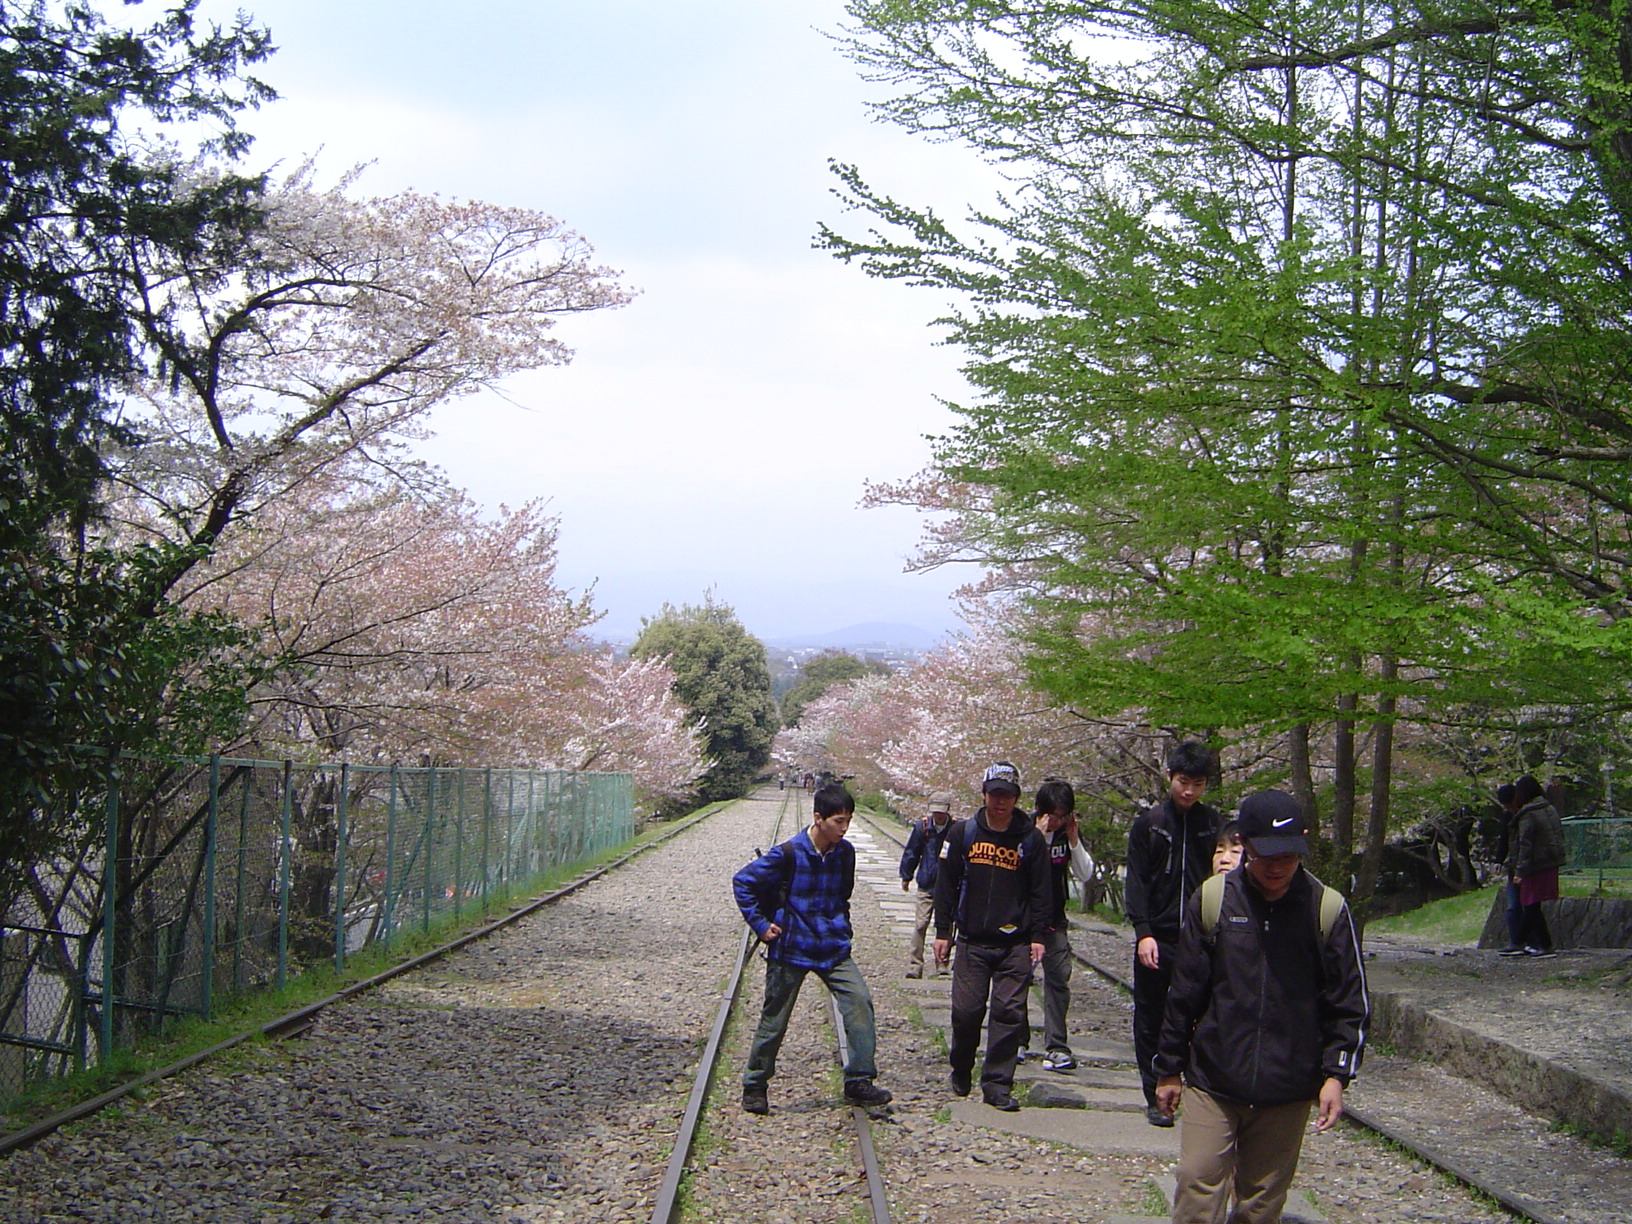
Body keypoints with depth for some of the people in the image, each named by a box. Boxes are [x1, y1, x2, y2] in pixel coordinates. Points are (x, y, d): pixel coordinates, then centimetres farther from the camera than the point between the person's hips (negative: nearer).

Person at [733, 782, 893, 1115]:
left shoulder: (845, 853, 1)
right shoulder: (788, 854, -15)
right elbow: (743, 882, -7)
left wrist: (840, 924, 12)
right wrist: (760, 924, -8)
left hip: (833, 949, 4)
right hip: (790, 949, -4)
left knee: (859, 1002, -14)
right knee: (774, 1021, 6)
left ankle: (859, 1081, -6)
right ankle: (754, 1085, 24)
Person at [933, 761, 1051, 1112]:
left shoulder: (1031, 839, 2)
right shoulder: (964, 832, 3)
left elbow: (1040, 891, 6)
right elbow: (946, 883, 8)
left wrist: (1038, 936, 0)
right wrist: (942, 931, 5)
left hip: (1015, 944, 0)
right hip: (972, 941, 0)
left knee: (1009, 1012, -4)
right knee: (966, 1010, -1)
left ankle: (997, 1085, 3)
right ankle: (960, 1071, 23)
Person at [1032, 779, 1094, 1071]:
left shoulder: (1068, 834, 3)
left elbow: (1086, 874, 1)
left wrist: (1074, 840, -10)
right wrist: (1039, 837, -27)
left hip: (1054, 920, 3)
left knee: (1059, 979, -4)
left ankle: (1056, 1049, -2)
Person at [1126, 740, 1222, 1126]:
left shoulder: (1216, 826, 7)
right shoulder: (1148, 824, 4)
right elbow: (1136, 882, 1)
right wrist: (1143, 932, -10)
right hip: (1157, 940, 0)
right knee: (1151, 1021, 5)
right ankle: (1156, 1098, 15)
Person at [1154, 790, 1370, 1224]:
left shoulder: (1327, 910, -2)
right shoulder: (1212, 901, -2)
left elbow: (1349, 1002, 3)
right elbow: (1184, 993, 5)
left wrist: (1336, 1074, -6)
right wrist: (1169, 1069, 7)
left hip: (1288, 1092, 0)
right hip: (1211, 1084, 0)